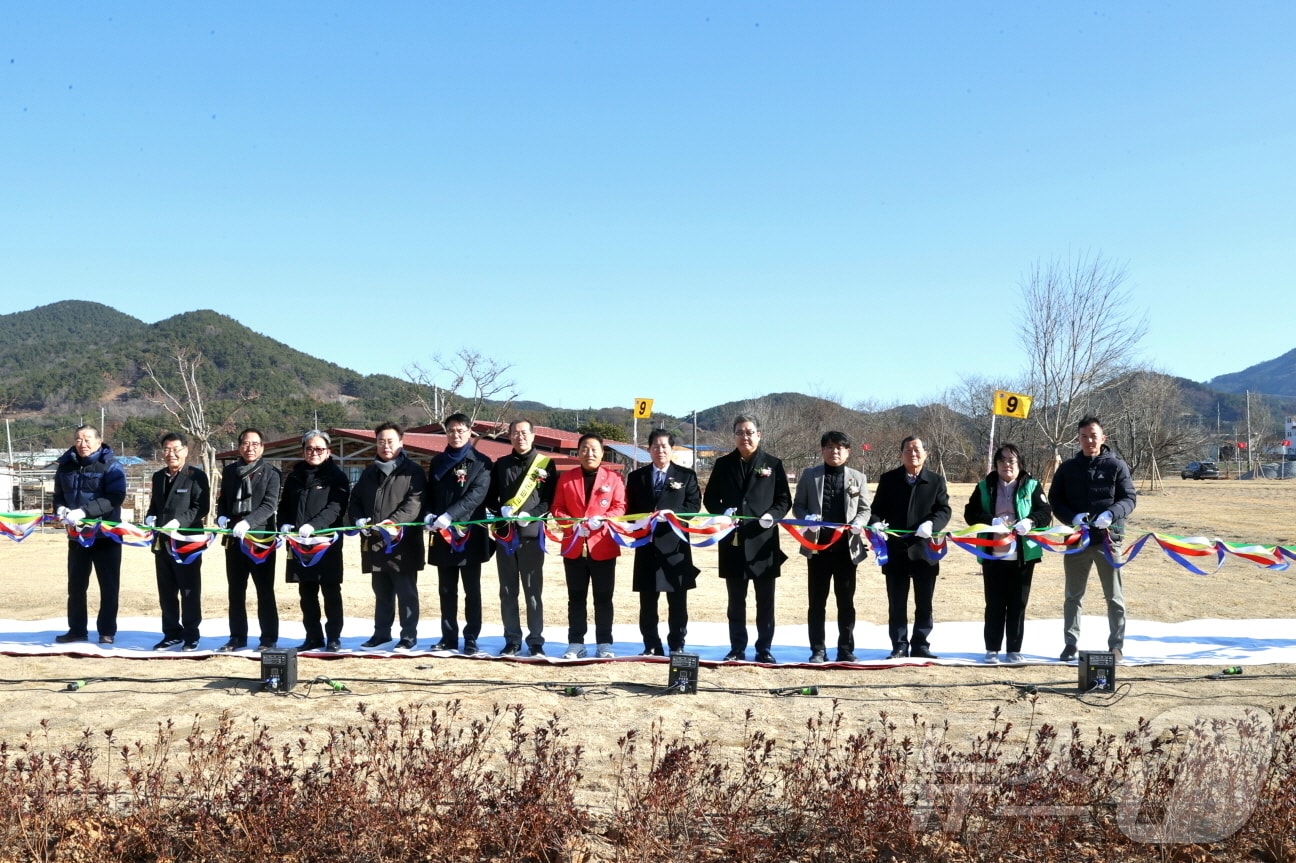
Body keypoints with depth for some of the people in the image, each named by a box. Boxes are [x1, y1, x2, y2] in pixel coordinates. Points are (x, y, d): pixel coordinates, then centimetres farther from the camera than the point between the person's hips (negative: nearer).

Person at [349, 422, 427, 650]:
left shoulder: (413, 472, -2)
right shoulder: (369, 472, 18)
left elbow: (414, 502, -14)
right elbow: (355, 499, 20)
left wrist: (392, 522, -26)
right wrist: (358, 519, -1)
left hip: (403, 542, -6)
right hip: (374, 542, 6)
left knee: (406, 592, 1)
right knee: (381, 592, 15)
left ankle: (408, 636, 8)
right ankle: (381, 632, 25)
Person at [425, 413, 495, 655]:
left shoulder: (481, 462, -1)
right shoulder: (438, 461, 14)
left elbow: (477, 494, -13)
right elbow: (429, 492, 13)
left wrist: (449, 515, -24)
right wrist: (428, 515, -9)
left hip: (470, 534, -4)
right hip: (442, 535, 4)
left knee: (472, 590, 1)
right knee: (446, 590, 9)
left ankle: (471, 639, 6)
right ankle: (448, 637, 17)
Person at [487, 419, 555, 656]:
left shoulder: (545, 464, 4)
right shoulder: (501, 465, 13)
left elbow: (550, 499, 0)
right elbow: (490, 497, 12)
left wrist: (530, 515, -15)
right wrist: (502, 510, -8)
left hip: (532, 535, -3)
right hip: (505, 534, 3)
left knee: (533, 591, 1)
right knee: (507, 592, 6)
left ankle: (535, 641, 7)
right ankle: (512, 640, 13)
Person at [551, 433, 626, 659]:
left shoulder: (613, 477, 4)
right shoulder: (566, 478, 9)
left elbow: (619, 507, -2)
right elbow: (557, 508, 5)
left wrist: (602, 519, -19)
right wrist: (572, 523, -13)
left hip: (603, 547, -2)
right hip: (574, 546, 2)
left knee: (603, 598, 3)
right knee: (576, 598, 7)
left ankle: (604, 645, 10)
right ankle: (575, 644, 13)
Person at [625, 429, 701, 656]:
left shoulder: (686, 476, 7)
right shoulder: (636, 477, 12)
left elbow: (694, 504, -1)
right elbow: (629, 509, 10)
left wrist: (671, 514, -15)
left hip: (675, 543, -2)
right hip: (646, 543, 2)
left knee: (677, 600, 1)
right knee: (647, 600, 5)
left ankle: (677, 646, 9)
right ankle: (651, 646, 13)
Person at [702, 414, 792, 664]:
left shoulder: (773, 464, 4)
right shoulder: (723, 464, 8)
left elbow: (784, 500, 3)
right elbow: (710, 498, 9)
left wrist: (772, 515, -16)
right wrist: (722, 512, -11)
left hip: (763, 541, -1)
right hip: (733, 542, 1)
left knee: (765, 600, 4)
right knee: (736, 601, 8)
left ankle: (764, 649, 13)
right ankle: (737, 649, 15)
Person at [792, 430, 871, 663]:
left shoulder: (858, 478, 7)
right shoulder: (809, 475, 4)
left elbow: (864, 509, 8)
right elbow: (798, 505, 6)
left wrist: (858, 523, -12)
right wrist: (806, 517, -15)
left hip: (847, 547, 1)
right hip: (818, 546, 0)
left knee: (846, 601, 6)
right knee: (817, 601, 5)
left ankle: (846, 649, 14)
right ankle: (818, 650, 12)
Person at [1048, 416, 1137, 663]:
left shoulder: (1116, 466, -1)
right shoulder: (1067, 468, 6)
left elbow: (1129, 498, -3)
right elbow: (1055, 499, 5)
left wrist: (1110, 515, -22)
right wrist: (1072, 517, -14)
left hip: (1108, 538, -2)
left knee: (1114, 596, 3)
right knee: (1073, 596, 10)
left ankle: (1116, 645, 12)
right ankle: (1071, 643, 18)